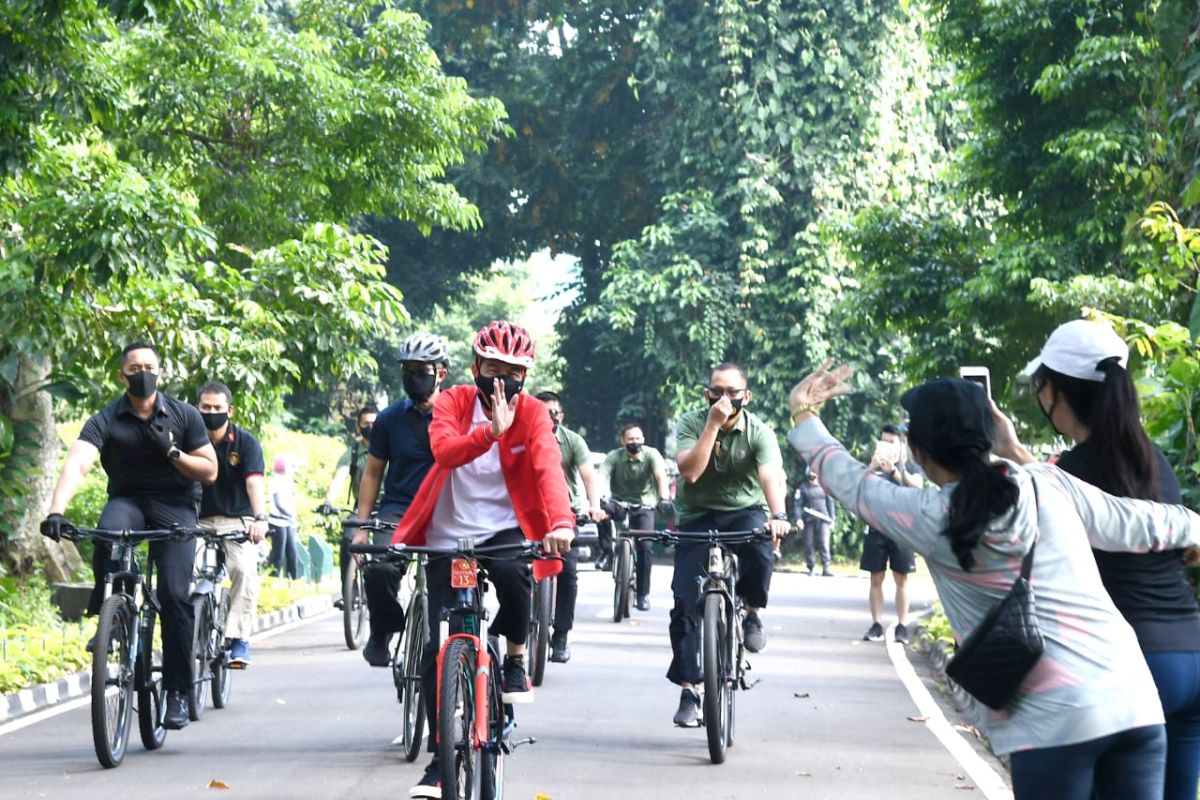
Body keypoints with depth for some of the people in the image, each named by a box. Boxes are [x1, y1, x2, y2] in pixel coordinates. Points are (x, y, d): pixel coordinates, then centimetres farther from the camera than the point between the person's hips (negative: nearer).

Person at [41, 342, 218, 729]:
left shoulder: (184, 415, -3)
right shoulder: (106, 421, -8)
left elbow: (210, 471, 0)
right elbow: (76, 464, -24)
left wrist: (171, 451, -17)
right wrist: (56, 511, -41)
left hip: (174, 506, 0)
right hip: (127, 501, 0)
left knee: (175, 594, -17)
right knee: (108, 534, -37)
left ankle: (177, 692, -8)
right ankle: (104, 609, -13)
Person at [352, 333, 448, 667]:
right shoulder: (391, 418, 7)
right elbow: (373, 473, 13)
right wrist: (361, 526, 7)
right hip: (398, 511, 0)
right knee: (379, 568, -28)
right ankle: (382, 633, -2)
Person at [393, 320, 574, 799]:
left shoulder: (532, 413, -5)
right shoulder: (453, 403, -4)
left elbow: (548, 467, -23)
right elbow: (444, 449, -24)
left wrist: (561, 521, -41)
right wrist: (491, 431, -42)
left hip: (504, 530, -1)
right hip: (448, 537, 1)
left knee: (512, 573, -37)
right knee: (438, 651, -4)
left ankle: (515, 658, -6)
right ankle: (441, 760, 8)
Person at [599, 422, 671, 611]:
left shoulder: (651, 455, -14)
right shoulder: (614, 457, -13)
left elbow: (661, 475, -30)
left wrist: (664, 498, -49)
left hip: (643, 506, -1)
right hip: (619, 503, 1)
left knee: (645, 546, -16)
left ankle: (643, 594, -5)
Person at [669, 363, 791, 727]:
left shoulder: (759, 432, -11)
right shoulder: (691, 424, -8)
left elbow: (771, 475, -28)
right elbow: (690, 471, -24)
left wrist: (778, 516, -46)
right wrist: (713, 425, -27)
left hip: (745, 510, -1)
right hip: (697, 516, 1)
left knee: (761, 548, -36)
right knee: (685, 601, -11)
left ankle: (751, 614, -6)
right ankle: (688, 690, -3)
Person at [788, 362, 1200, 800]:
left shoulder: (931, 519, -1)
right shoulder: (1052, 484, 9)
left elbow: (850, 482, 15)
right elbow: (1142, 524, 22)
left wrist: (803, 414, 30)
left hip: (1055, 721, -4)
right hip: (1134, 701, 4)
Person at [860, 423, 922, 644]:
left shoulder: (910, 466, 7)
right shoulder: (872, 466, 9)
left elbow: (917, 487, -11)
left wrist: (893, 470, -21)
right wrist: (873, 465, -22)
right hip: (876, 528, 1)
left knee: (901, 579, 1)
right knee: (876, 578, 1)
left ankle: (902, 626, 3)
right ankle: (876, 626, 4)